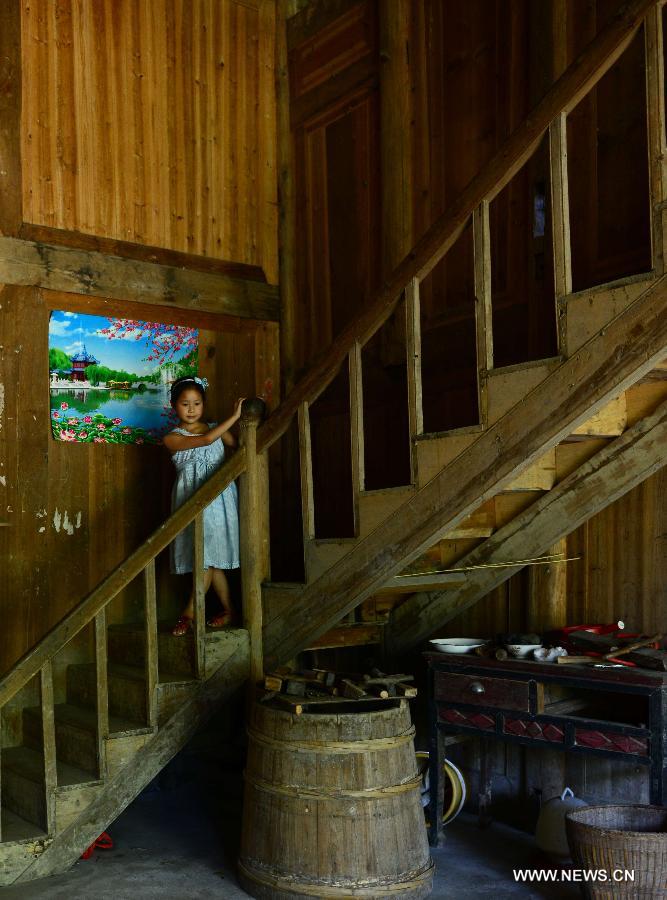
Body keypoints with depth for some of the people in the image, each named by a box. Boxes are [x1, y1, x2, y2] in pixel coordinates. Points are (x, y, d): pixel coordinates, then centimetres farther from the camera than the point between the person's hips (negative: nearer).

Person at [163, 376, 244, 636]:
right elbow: (206, 439, -16)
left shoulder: (217, 428, 10)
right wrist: (234, 416, -15)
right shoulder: (173, 438, -1)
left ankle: (189, 614, 0)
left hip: (218, 496, 0)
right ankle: (228, 611, 18)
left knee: (207, 557, -7)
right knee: (210, 560, 5)